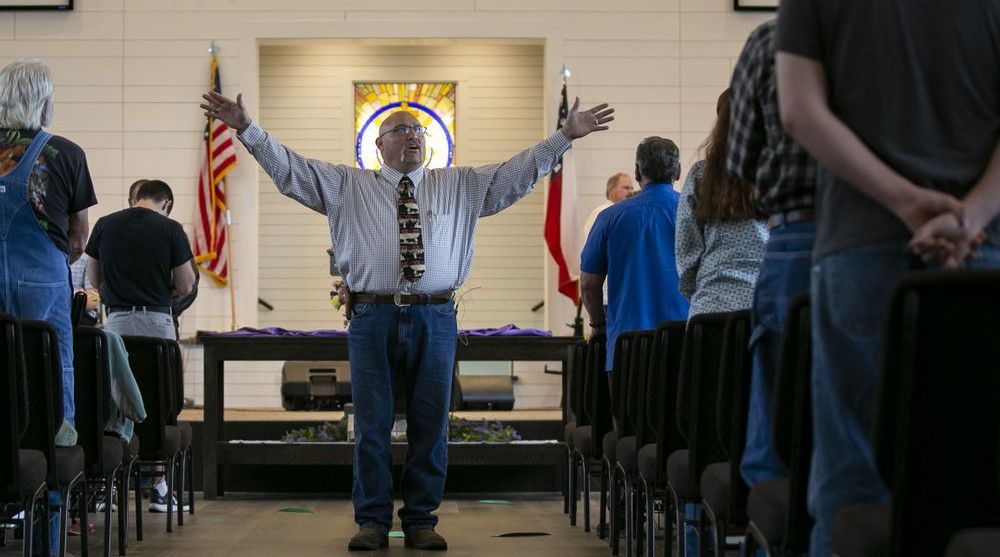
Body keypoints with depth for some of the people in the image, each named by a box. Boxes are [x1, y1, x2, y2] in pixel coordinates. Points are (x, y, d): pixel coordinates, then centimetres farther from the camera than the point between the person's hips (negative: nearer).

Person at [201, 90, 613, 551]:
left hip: (435, 320, 1)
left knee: (430, 426, 4)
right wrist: (247, 129, -4)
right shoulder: (347, 186, 11)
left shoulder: (460, 186, 15)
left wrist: (565, 136, 6)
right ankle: (372, 522, 10)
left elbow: (515, 174, 13)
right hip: (373, 318, -1)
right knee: (371, 426, 1)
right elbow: (289, 168, 6)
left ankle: (421, 521, 14)